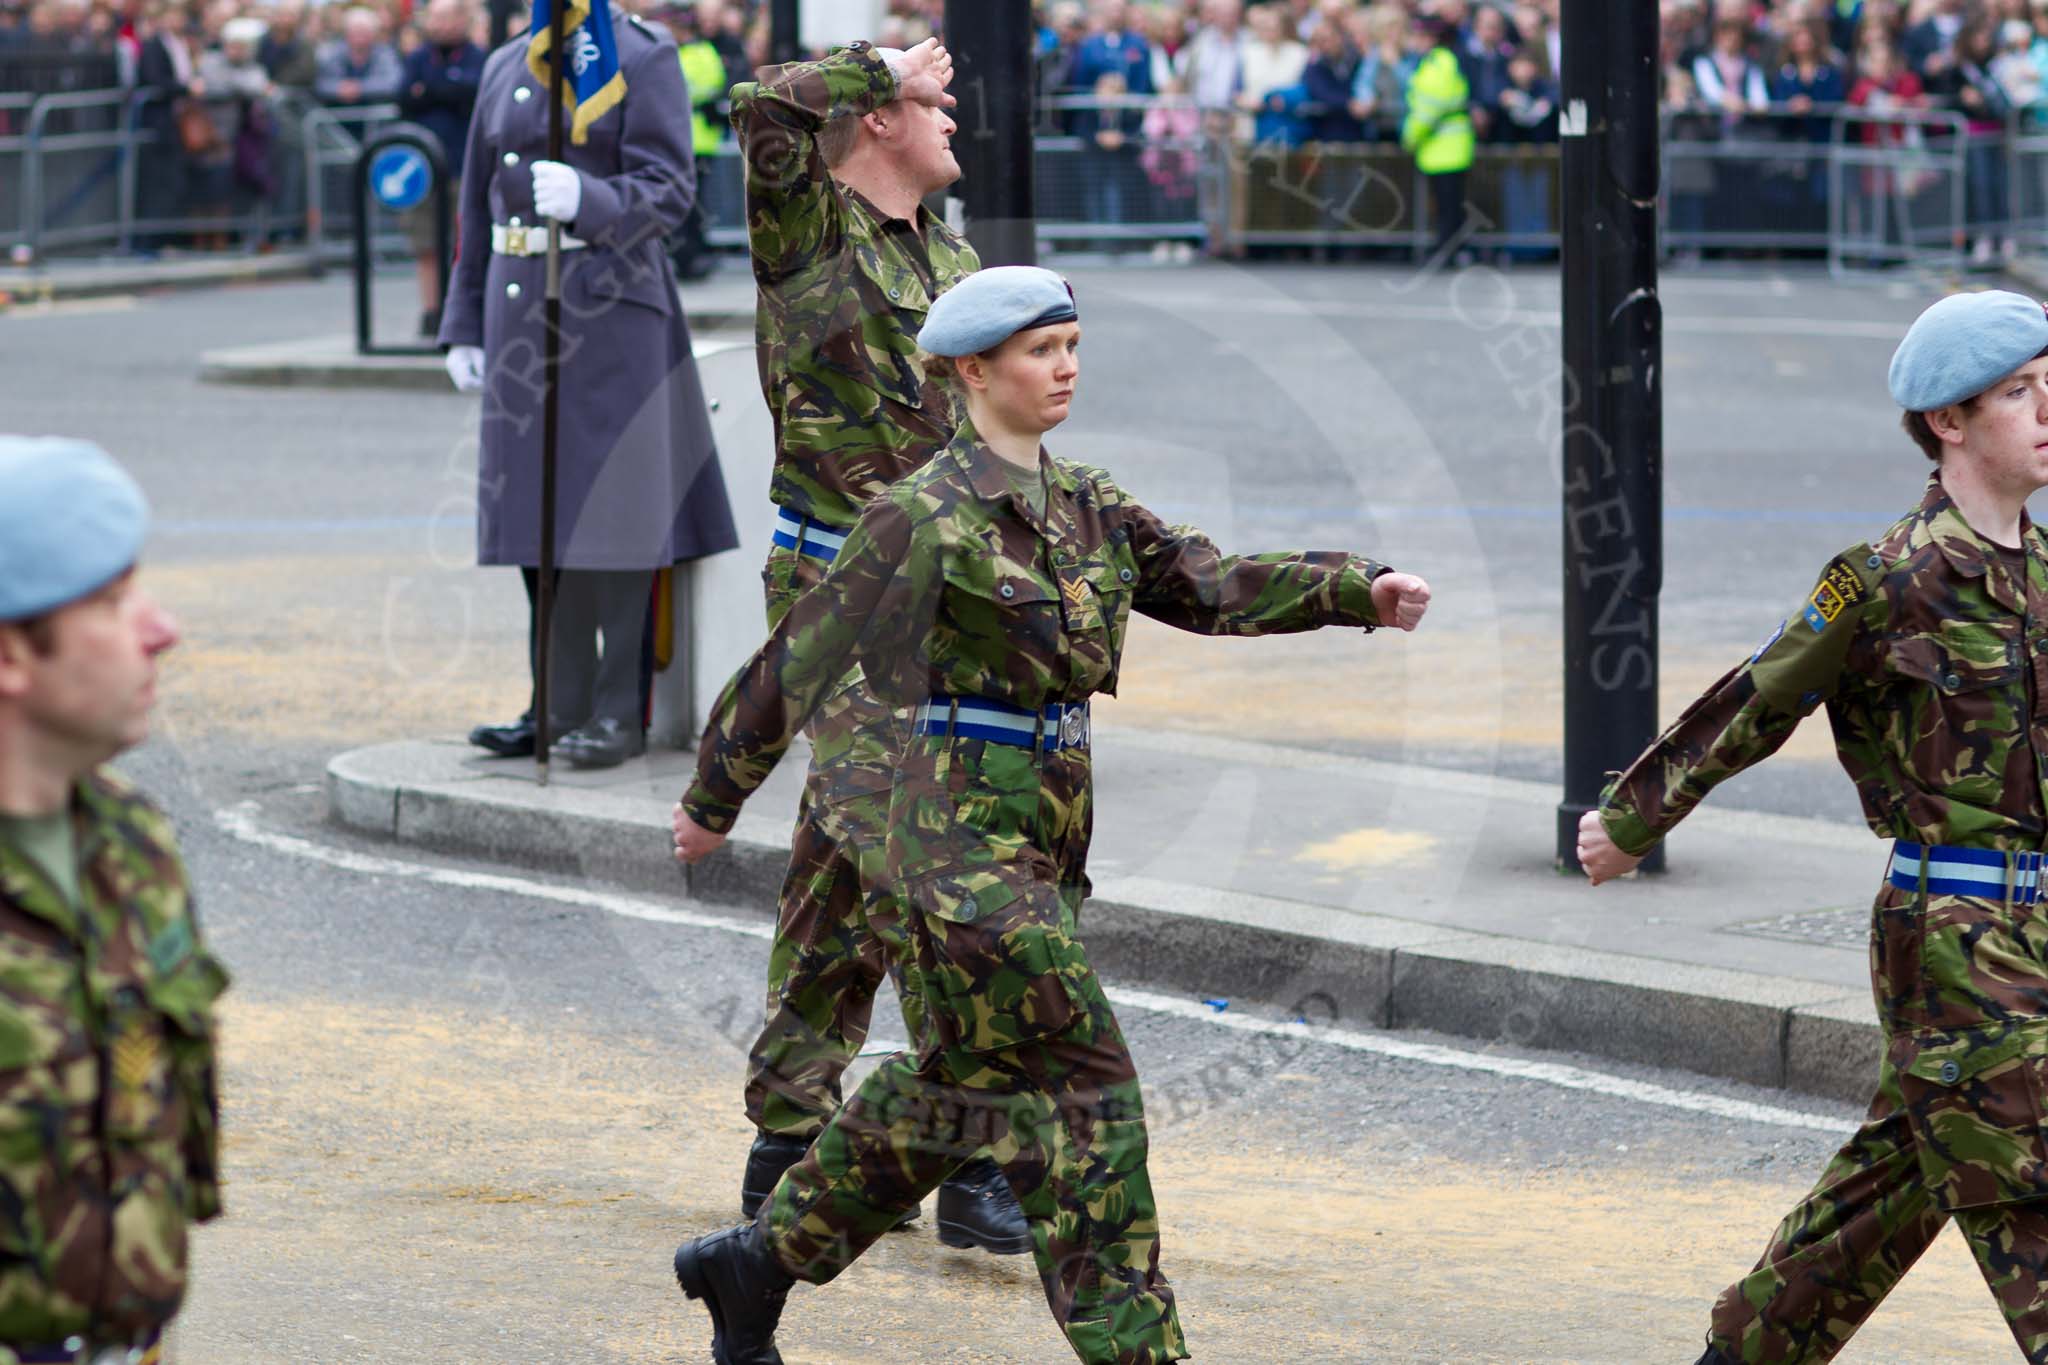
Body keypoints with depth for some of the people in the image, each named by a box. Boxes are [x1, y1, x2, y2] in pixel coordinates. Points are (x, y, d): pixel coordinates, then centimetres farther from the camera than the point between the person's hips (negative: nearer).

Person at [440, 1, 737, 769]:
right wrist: (464, 327, 13)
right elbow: (479, 207, 17)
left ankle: (621, 713, 0)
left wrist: (586, 199, -32)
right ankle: (561, 706, 14)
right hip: (520, 306, 6)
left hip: (609, 309, -6)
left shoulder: (644, 62, -4)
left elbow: (668, 191, -13)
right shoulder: (504, 69, 14)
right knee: (540, 507, 7)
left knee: (611, 506, -5)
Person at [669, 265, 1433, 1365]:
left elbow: (1210, 586, 3)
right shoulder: (926, 517, -12)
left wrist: (1356, 590, -12)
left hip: (1045, 838, 9)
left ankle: (759, 1262, 30)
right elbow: (796, 661, -6)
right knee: (1082, 1085, -9)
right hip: (963, 831, -8)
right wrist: (713, 802, 1)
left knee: (965, 1082, 17)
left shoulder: (1082, 505, 11)